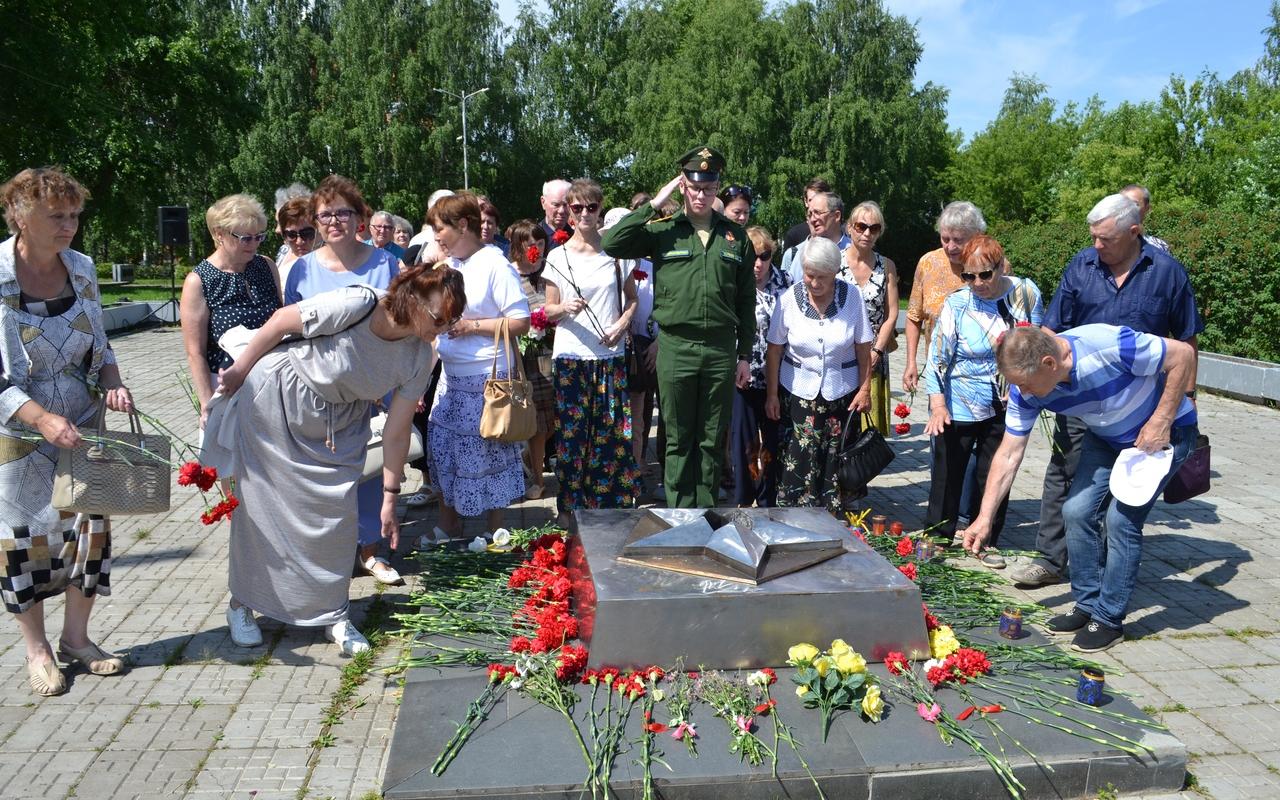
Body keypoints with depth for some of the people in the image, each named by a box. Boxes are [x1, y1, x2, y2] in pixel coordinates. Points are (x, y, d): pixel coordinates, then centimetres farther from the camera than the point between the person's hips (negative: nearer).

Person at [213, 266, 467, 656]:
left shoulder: (419, 359, -16)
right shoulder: (355, 305, -32)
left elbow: (396, 432, -8)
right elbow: (279, 321, -17)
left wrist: (389, 498, -5)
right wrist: (239, 372, -5)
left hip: (337, 426, 4)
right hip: (276, 402, -4)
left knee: (336, 515, 0)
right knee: (264, 506, 5)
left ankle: (333, 615, 17)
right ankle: (243, 604, 25)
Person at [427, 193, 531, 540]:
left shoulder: (495, 265, -13)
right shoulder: (448, 265, 10)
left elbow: (521, 323, -18)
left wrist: (471, 325, -19)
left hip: (487, 380, -8)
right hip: (451, 378, 8)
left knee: (486, 456, 1)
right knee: (442, 452, 12)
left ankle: (496, 534, 18)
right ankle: (449, 531, 26)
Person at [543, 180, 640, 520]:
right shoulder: (558, 256, 3)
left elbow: (632, 299, 12)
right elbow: (549, 310, 5)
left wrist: (621, 325, -7)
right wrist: (565, 308, -17)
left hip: (610, 355, 1)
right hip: (571, 355, -1)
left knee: (611, 431, 2)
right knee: (571, 431, 0)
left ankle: (611, 502, 15)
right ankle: (569, 507, 12)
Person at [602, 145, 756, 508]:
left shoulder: (735, 236, 8)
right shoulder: (662, 232, 2)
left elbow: (746, 301, 11)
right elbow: (612, 244, -13)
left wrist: (745, 355, 8)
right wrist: (653, 205, -11)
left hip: (721, 349, 2)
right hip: (676, 348, -2)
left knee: (712, 439, 10)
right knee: (679, 439, 7)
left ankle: (705, 513, 21)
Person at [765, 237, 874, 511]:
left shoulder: (852, 296, -4)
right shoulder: (789, 299, -5)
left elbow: (863, 347, 1)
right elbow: (775, 349, -1)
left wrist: (865, 389, -2)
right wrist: (772, 394, -2)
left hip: (842, 393, 1)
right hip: (798, 393, 0)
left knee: (836, 459, 4)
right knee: (800, 458, -6)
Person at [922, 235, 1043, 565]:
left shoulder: (1027, 293, -3)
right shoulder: (957, 303, -11)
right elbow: (938, 357, -10)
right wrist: (938, 405, -18)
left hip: (1006, 407, 3)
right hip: (959, 408, -2)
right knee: (948, 473, 5)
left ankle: (987, 542, 27)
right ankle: (938, 539, 21)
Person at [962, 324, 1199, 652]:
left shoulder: (1110, 346, -38)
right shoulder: (1026, 391, -19)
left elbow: (1183, 354, -23)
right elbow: (1009, 455, -13)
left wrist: (1161, 422, -25)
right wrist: (985, 517, -16)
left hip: (1165, 432, -6)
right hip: (1105, 438, 6)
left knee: (1121, 517, -14)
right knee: (1076, 510, -3)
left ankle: (1109, 620, 1)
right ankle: (1088, 605, 15)